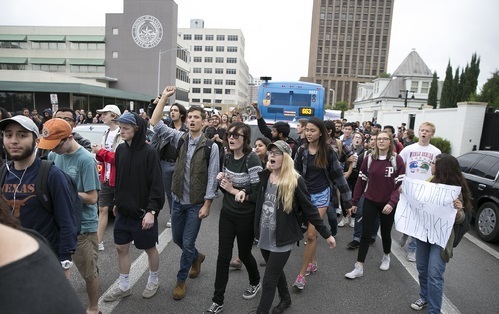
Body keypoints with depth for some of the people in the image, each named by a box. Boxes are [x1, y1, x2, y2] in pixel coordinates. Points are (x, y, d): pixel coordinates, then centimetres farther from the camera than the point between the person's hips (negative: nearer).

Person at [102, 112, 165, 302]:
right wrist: (117, 202, 15)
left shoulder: (149, 152, -17)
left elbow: (157, 184, -17)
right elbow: (118, 179, 12)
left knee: (149, 248, 12)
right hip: (123, 210, 6)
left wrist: (151, 210, -21)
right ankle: (124, 287, 33)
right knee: (121, 248, 15)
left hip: (143, 212, -6)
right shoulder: (120, 149, 2)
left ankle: (153, 281, 35)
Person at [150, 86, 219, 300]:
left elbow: (212, 177, -12)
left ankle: (180, 281, 25)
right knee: (177, 239, 19)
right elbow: (156, 123, -7)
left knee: (187, 243, 4)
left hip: (197, 203, -4)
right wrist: (164, 97, -12)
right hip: (178, 200, 5)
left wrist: (207, 204, -15)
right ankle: (197, 257, 48)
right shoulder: (180, 138, -1)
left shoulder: (211, 146, -12)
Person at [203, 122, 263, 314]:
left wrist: (234, 191, -21)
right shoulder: (227, 157, 0)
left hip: (246, 216, -5)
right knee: (223, 256, 7)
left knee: (244, 254, 14)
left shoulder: (252, 160, -21)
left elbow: (258, 194, -19)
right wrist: (221, 179, -8)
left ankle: (255, 283, 46)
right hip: (227, 213, 5)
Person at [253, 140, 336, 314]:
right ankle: (285, 299, 51)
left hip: (283, 239, -5)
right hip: (264, 236, 6)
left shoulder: (295, 181, -15)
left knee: (269, 281, -1)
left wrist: (327, 234, -5)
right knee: (276, 272, 25)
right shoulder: (263, 176, -1)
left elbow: (309, 209, -9)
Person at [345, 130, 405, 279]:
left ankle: (386, 257, 44)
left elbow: (400, 184, -11)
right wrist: (354, 202, 2)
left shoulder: (397, 160, -9)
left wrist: (392, 203, -23)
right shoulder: (369, 159, -2)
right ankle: (359, 267, 9)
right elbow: (361, 181, 1)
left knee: (385, 233, 16)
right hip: (370, 202, 1)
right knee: (365, 234, 2)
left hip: (387, 204, -1)